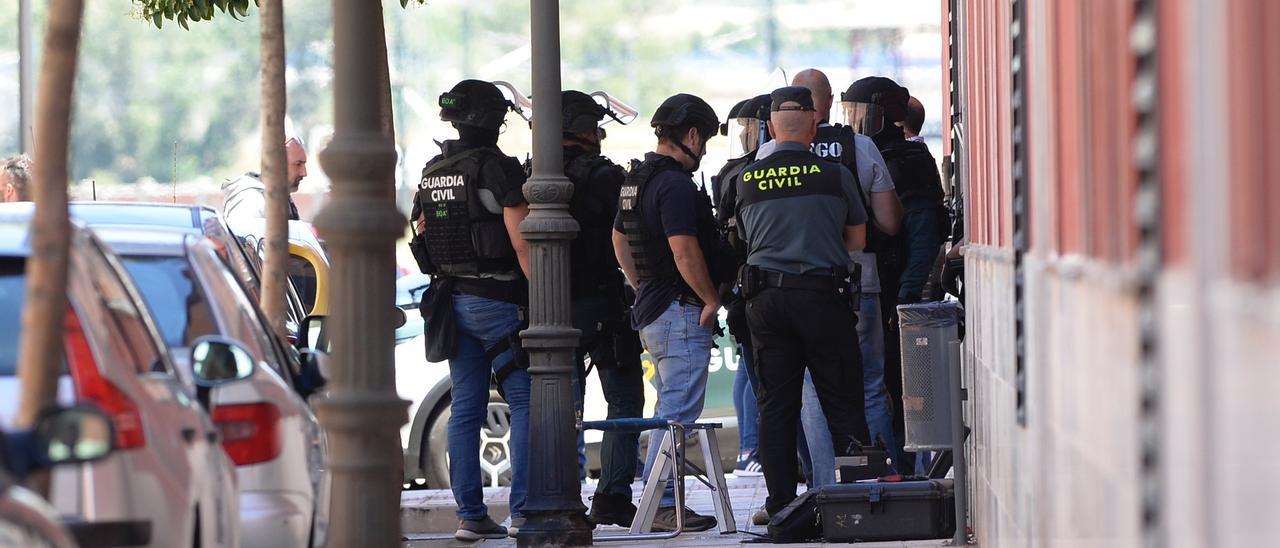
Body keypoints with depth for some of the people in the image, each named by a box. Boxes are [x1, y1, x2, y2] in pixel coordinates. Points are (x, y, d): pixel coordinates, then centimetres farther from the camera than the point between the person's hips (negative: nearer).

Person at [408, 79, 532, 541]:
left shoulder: (431, 173, 11)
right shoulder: (499, 169, -12)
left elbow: (422, 236, 16)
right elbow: (522, 243, -16)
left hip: (451, 301, 7)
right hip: (498, 300, -7)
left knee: (465, 408, 8)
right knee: (526, 402, -3)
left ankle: (469, 514, 7)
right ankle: (523, 510, -10)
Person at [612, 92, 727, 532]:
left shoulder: (635, 179, 14)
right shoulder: (675, 184, -17)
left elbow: (620, 240, 24)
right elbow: (685, 251, -23)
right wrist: (711, 299, -13)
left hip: (651, 310, 10)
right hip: (682, 311, -10)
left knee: (671, 407, 16)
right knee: (678, 410, -9)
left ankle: (661, 501, 17)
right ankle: (662, 505, -10)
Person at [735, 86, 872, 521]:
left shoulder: (747, 180, 4)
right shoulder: (833, 175, -3)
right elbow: (857, 239, 8)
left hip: (765, 299, 3)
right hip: (823, 295, -3)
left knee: (775, 404, 7)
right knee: (842, 402, 3)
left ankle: (780, 503, 6)